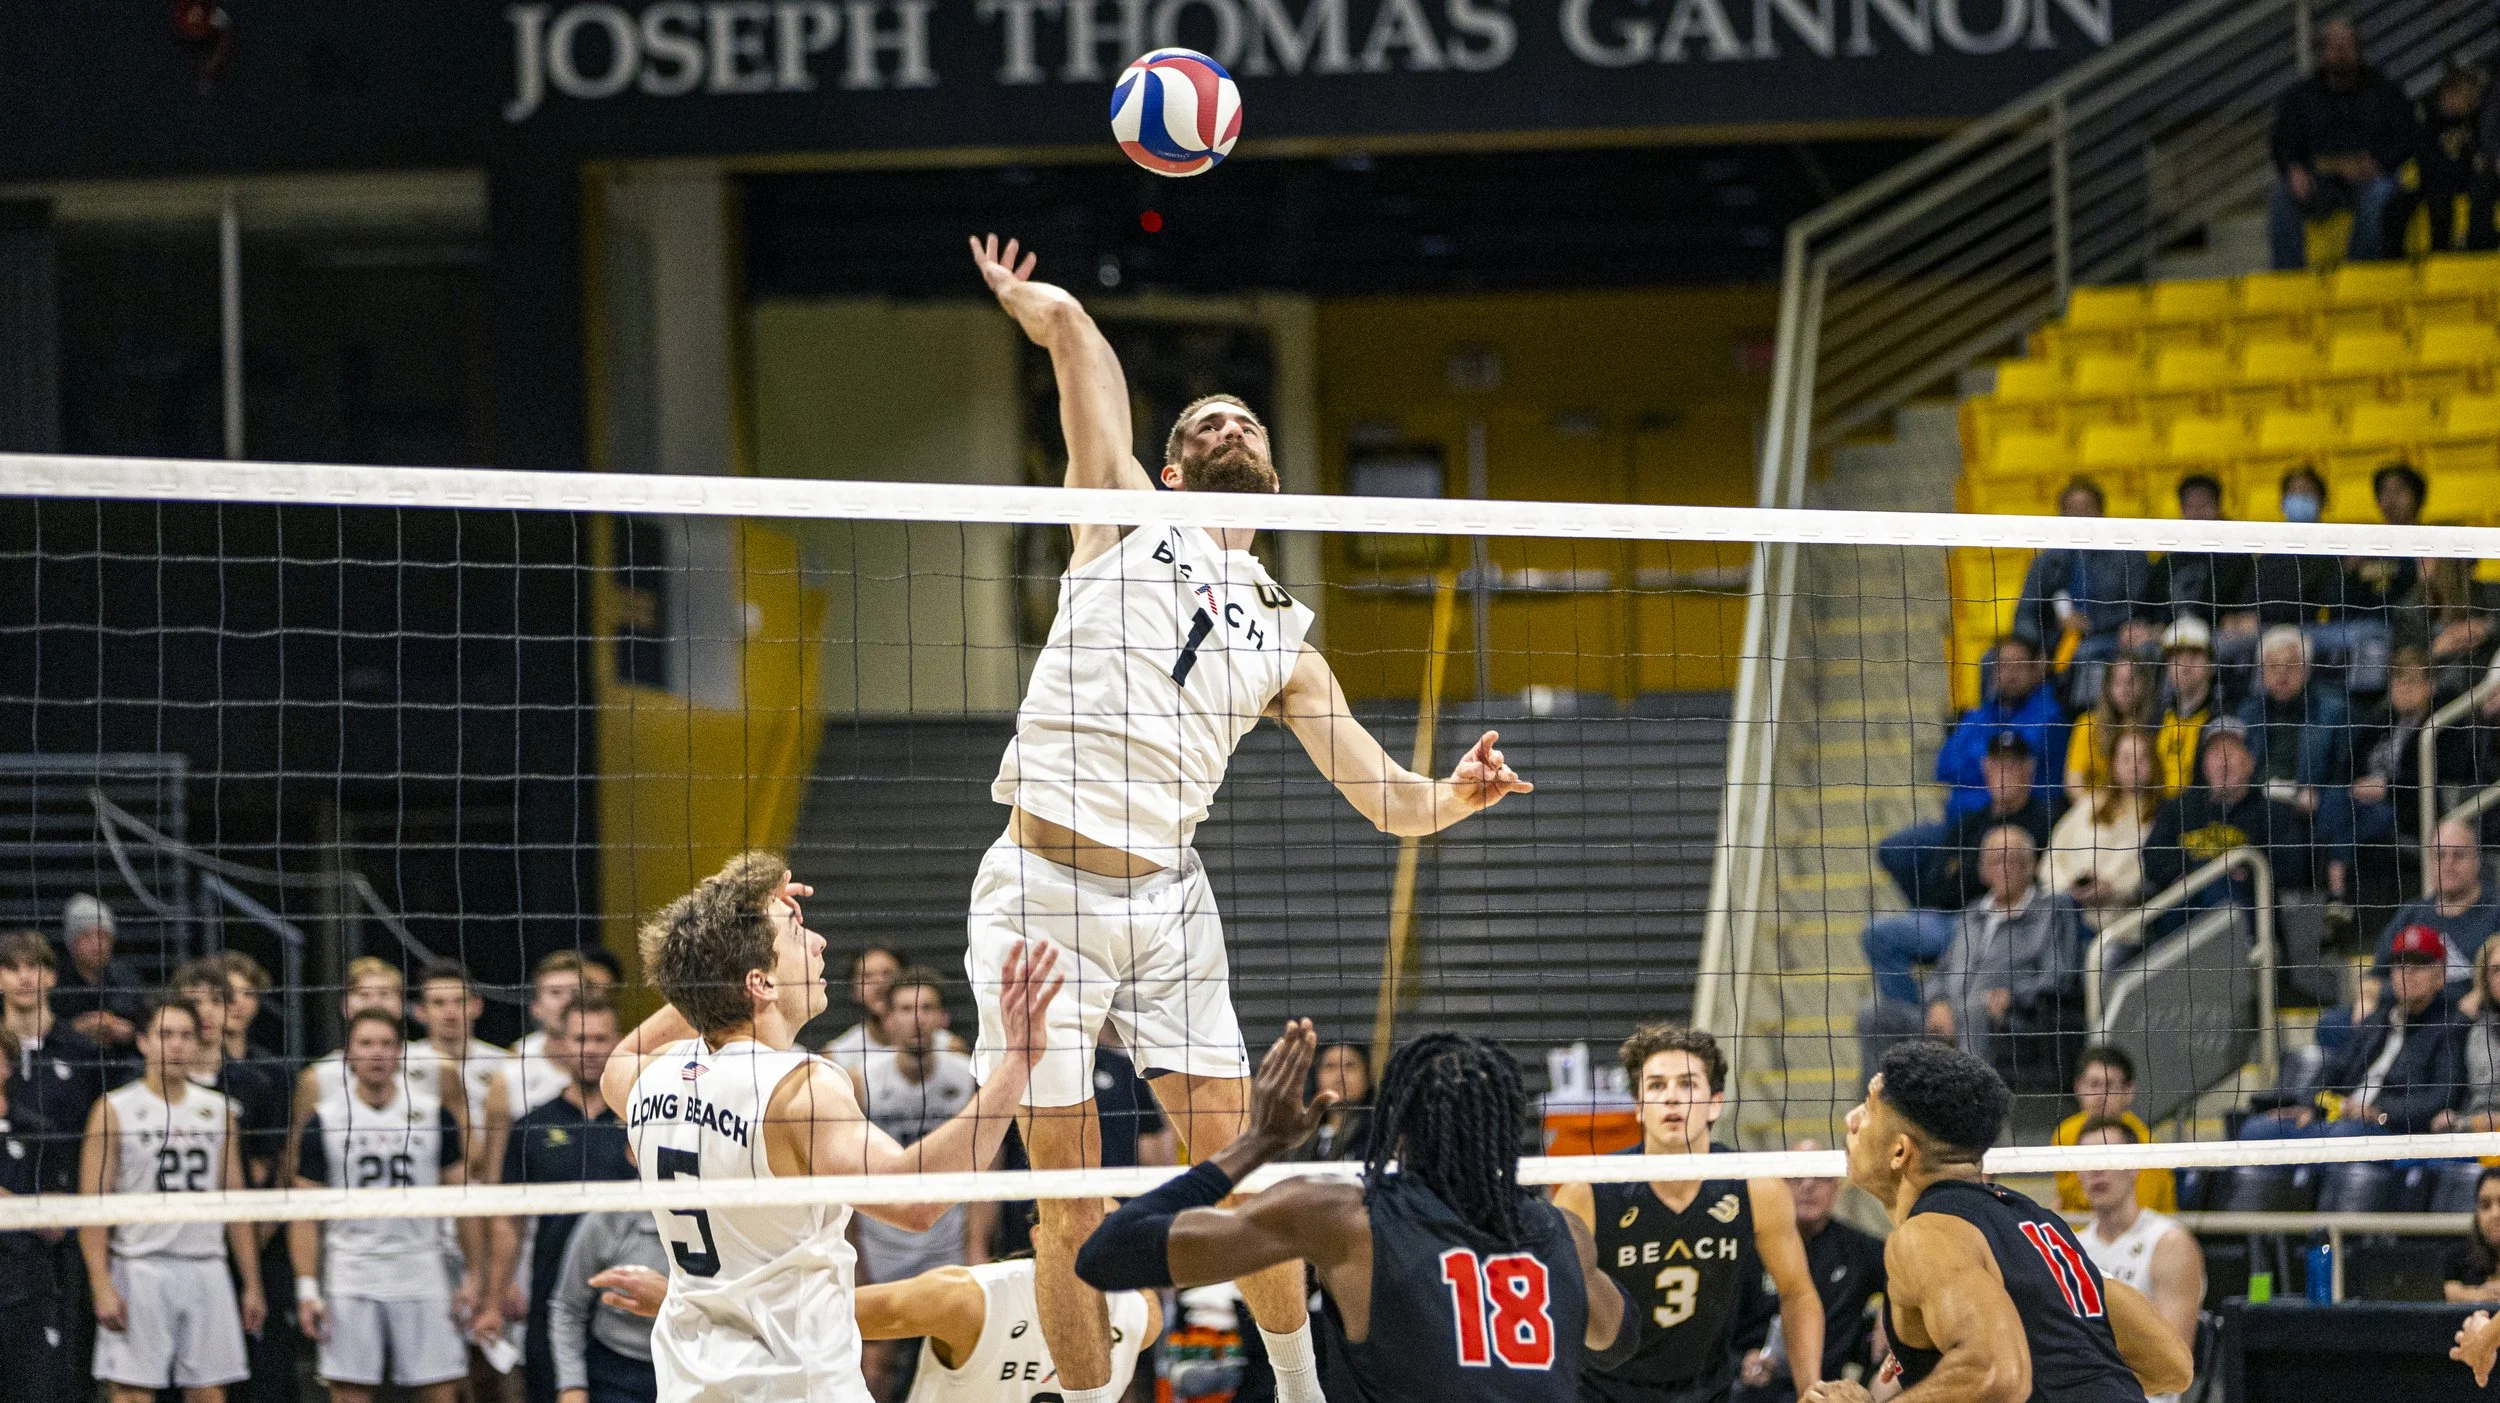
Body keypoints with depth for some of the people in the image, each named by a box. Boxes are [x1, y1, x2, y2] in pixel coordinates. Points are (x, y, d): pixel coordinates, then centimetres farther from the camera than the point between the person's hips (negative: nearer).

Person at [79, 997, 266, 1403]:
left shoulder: (217, 1111, 12)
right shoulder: (115, 1111, -1)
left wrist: (251, 1283, 9)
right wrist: (101, 1285, -14)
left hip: (207, 1271, 4)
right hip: (141, 1270, -4)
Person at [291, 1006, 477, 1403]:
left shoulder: (434, 1113, 5)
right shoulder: (326, 1121, 2)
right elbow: (305, 1214, 4)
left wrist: (475, 1276, 4)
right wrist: (307, 1288, -4)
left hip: (423, 1280, 1)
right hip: (350, 1284, -1)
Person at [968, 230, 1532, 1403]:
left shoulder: (1284, 641, 16)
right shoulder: (1125, 521, 8)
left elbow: (1386, 798, 11)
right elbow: (1069, 329, 4)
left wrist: (1456, 797, -9)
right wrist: (1028, 300, 24)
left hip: (1167, 903, 3)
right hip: (1041, 888, -3)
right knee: (1067, 1199, -2)